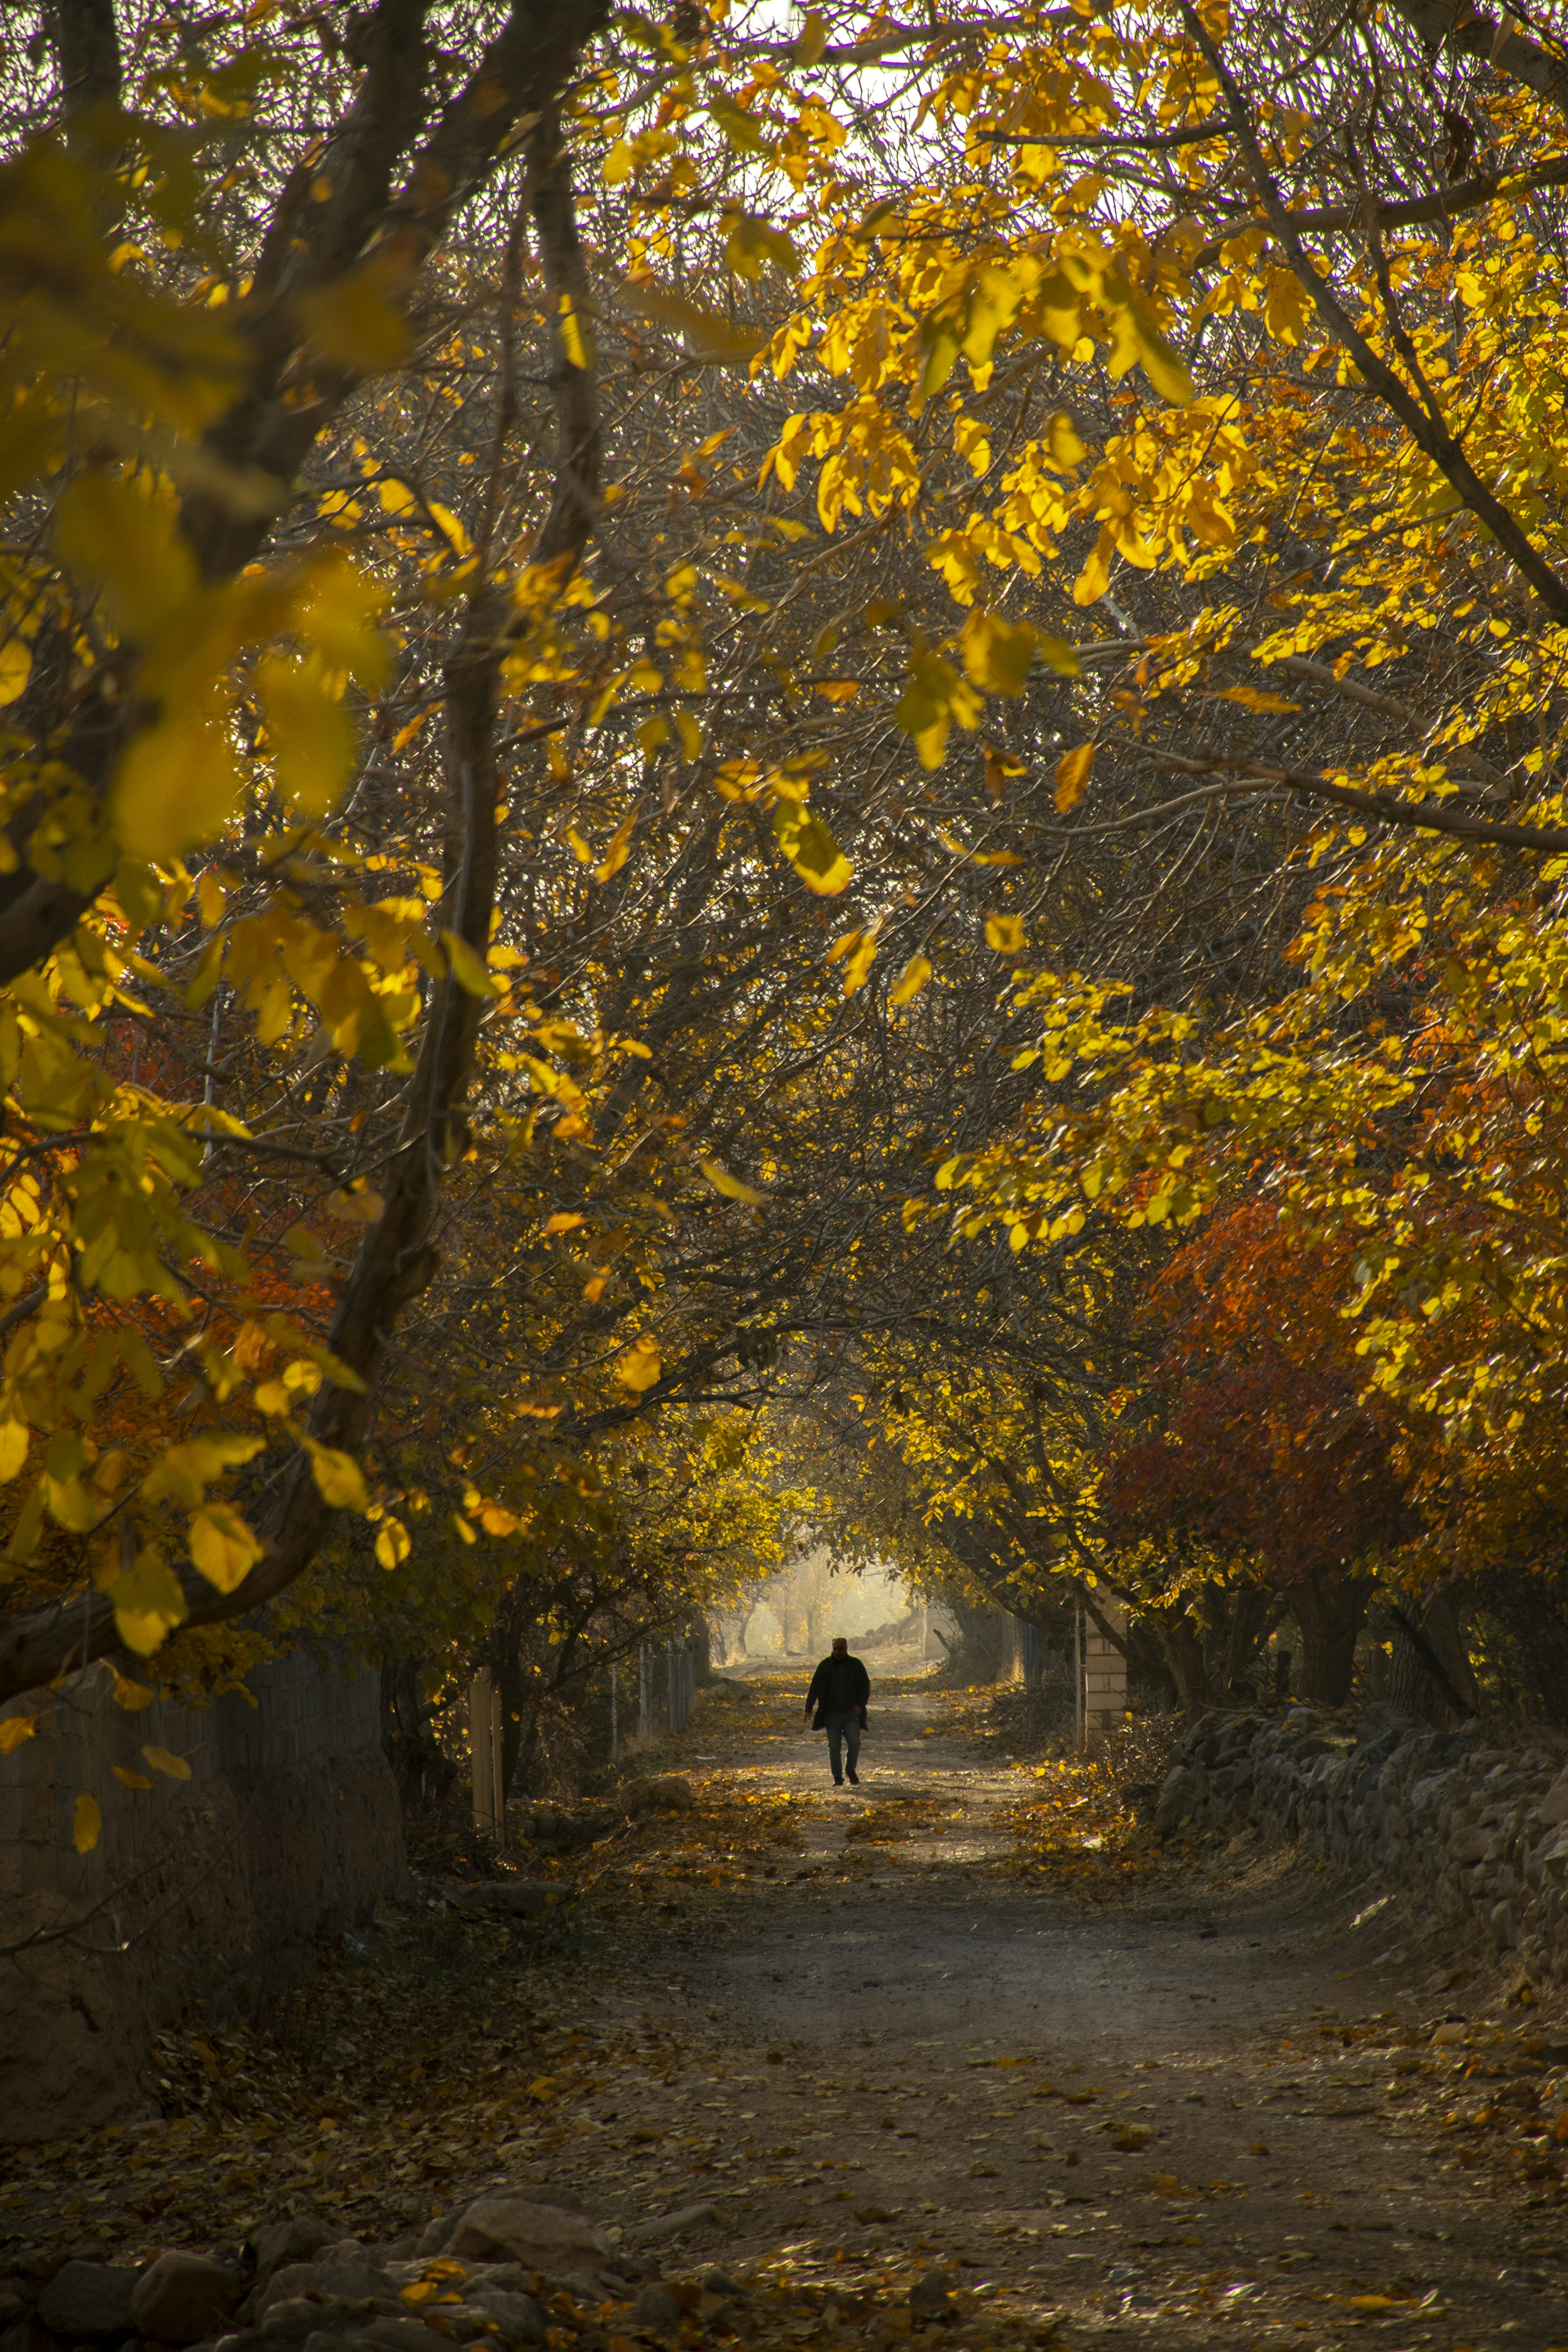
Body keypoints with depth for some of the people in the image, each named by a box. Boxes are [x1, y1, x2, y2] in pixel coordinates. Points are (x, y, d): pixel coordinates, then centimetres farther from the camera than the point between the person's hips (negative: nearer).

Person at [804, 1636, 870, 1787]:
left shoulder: (856, 1665, 7)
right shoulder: (825, 1666, 6)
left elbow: (866, 1686, 8)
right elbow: (814, 1688, 7)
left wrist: (861, 1705, -8)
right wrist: (808, 1709, -2)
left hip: (851, 1713, -1)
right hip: (831, 1714, 1)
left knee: (854, 1741, -15)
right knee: (834, 1746, 1)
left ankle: (851, 1770, 8)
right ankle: (838, 1778, 10)